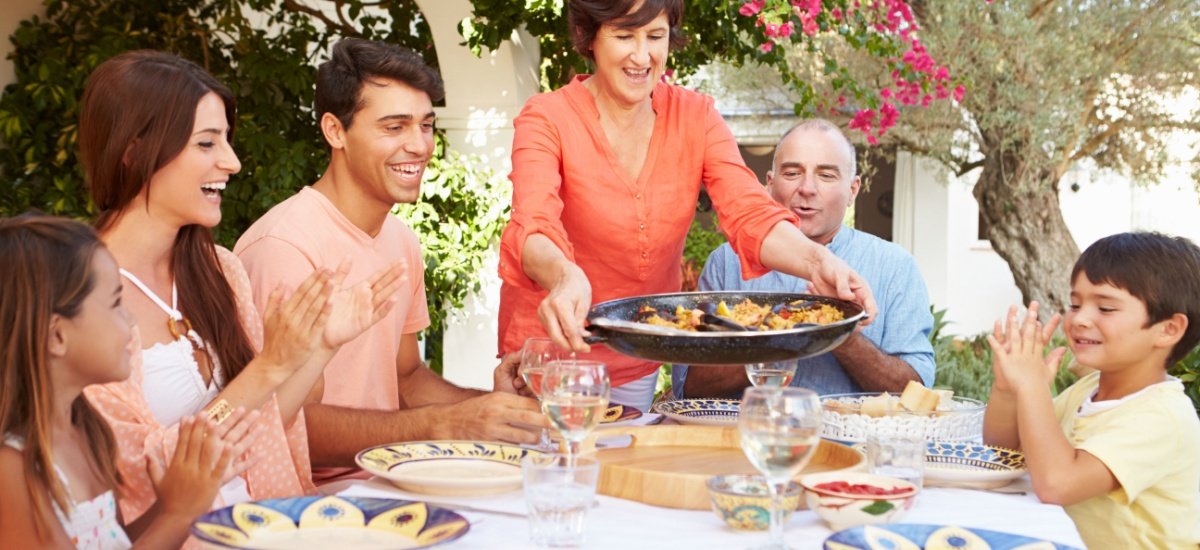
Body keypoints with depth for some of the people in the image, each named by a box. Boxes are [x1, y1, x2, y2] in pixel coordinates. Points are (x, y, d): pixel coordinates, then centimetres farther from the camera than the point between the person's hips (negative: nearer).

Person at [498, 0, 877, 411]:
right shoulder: (547, 119, -17)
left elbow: (749, 214, -19)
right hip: (552, 346, -3)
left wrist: (816, 261, -40)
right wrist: (565, 276, -56)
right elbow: (533, 227, -33)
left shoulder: (696, 117, -7)